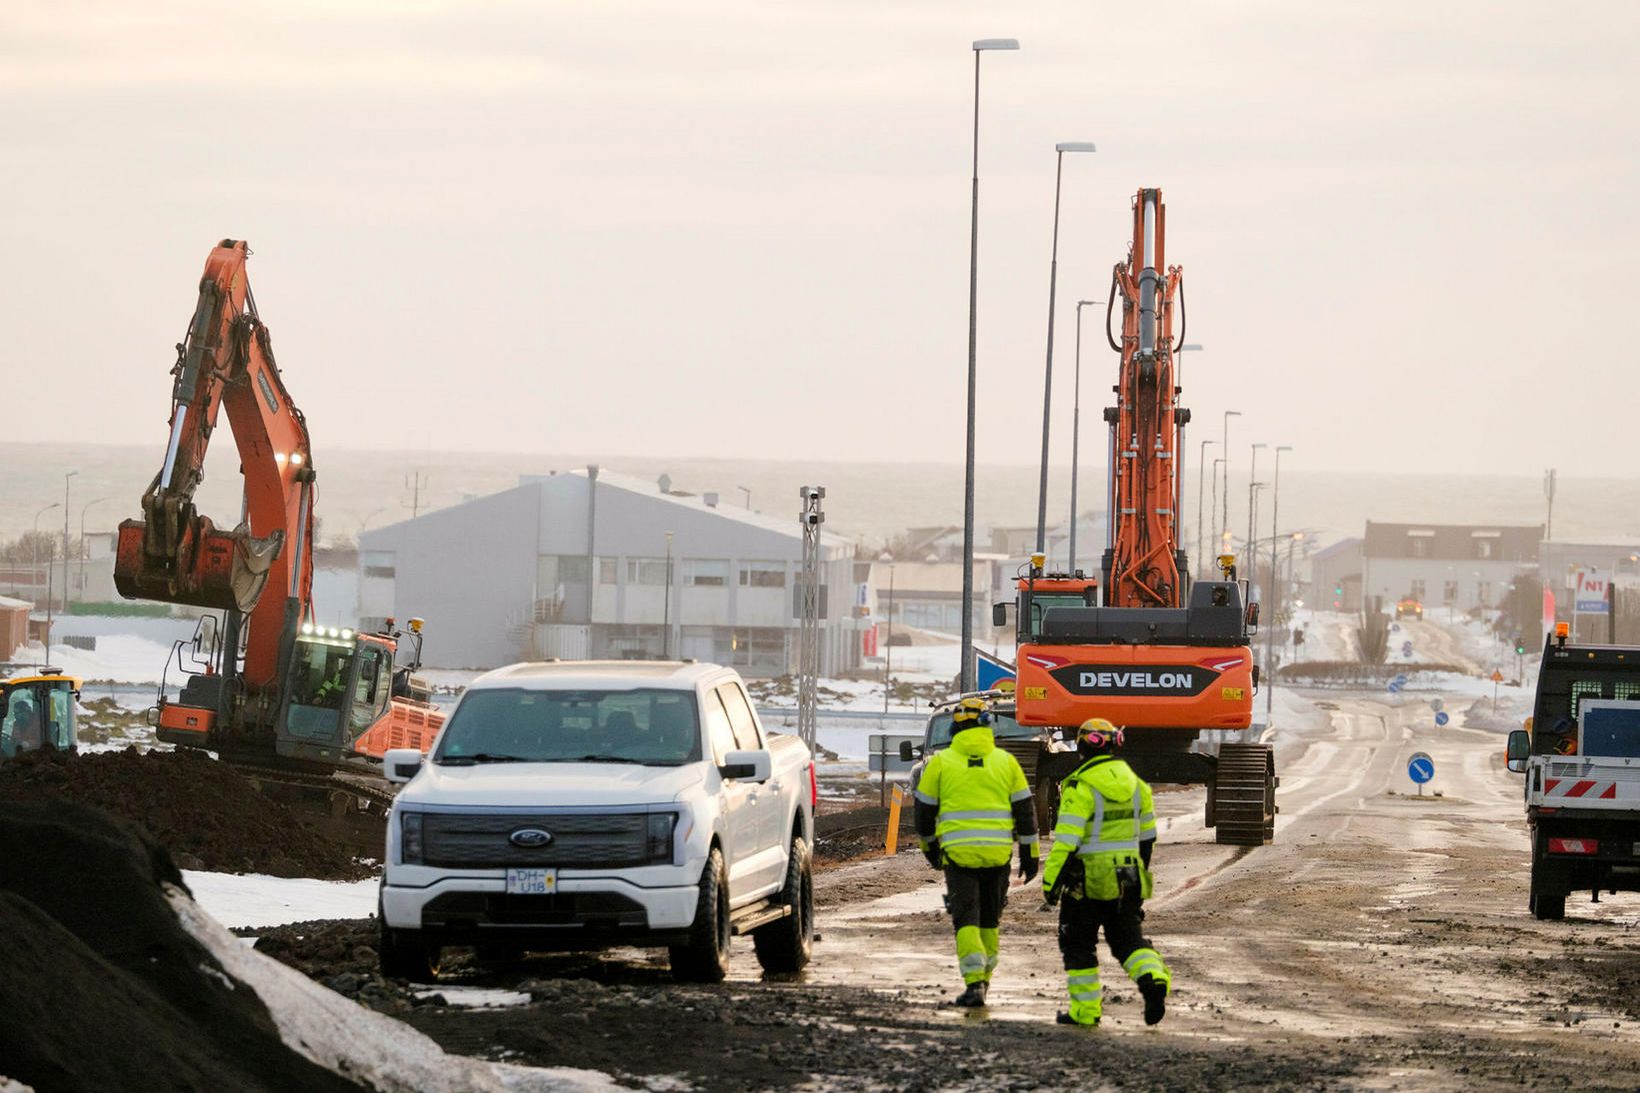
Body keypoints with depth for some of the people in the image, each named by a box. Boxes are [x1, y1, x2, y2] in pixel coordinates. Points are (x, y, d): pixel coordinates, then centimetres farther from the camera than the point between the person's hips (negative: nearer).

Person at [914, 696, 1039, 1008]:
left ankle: (974, 981, -17)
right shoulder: (1005, 761, 5)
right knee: (990, 918, 18)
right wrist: (1030, 854, 13)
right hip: (998, 854, 2)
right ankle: (984, 978, 28)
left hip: (959, 854, -2)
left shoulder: (941, 762, 0)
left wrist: (929, 845, 22)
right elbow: (1025, 810, 6)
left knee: (966, 920, -2)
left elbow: (925, 808, 6)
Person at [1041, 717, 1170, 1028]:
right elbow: (1147, 834, 17)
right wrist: (1140, 869, 30)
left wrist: (1050, 880, -14)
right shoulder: (1134, 783, 7)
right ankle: (1153, 977, -16)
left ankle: (1086, 1010, 8)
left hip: (1088, 880, -5)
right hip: (1128, 879, 5)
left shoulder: (1081, 787, -15)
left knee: (1078, 944, 8)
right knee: (1129, 938, 12)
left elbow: (1066, 840, -18)